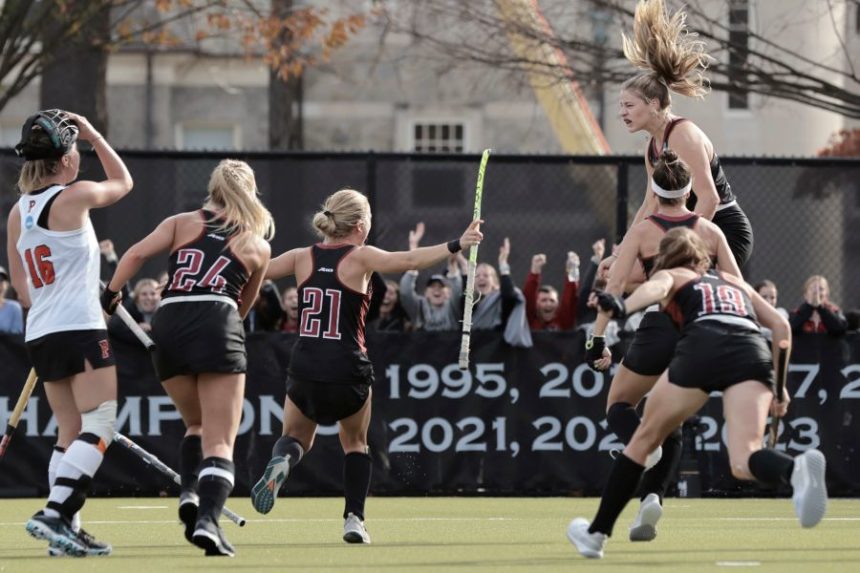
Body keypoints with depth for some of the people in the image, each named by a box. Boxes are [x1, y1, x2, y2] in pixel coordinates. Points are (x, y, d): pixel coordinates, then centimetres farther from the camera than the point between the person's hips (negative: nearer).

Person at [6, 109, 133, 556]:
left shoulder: (18, 212, 11)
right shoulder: (72, 197, -10)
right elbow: (123, 182, 10)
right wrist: (93, 134, 14)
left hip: (41, 335, 8)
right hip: (80, 330, -8)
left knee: (71, 433, 12)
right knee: (98, 426, -9)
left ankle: (64, 530, 7)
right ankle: (55, 514, -22)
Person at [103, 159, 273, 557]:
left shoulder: (181, 223, 18)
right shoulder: (258, 246, 18)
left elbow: (136, 254, 3)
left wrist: (110, 295, 7)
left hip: (167, 327, 3)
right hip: (216, 326, -3)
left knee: (197, 426, 24)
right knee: (220, 442, -5)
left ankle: (189, 494, 2)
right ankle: (208, 520, -26)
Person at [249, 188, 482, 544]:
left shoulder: (303, 257, 4)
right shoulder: (360, 257, -6)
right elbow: (409, 261, -19)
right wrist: (455, 246, -24)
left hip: (304, 369, 2)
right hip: (348, 372, -2)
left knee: (296, 438, 22)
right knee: (355, 443, 21)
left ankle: (281, 461, -14)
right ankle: (354, 519, 7)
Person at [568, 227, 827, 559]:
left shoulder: (671, 275, 27)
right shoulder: (735, 283, 39)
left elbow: (656, 287, 2)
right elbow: (781, 326, 29)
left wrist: (622, 307, -18)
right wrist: (779, 386, 33)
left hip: (701, 345, -2)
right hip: (753, 353, 2)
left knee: (644, 440, 18)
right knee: (743, 464, -12)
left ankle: (597, 533, 26)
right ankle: (797, 470, -47)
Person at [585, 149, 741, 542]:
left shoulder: (642, 231, -1)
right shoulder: (710, 231, 7)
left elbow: (614, 286, -9)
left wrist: (597, 339, -9)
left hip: (658, 329, -3)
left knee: (618, 405, 18)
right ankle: (651, 498, 3)